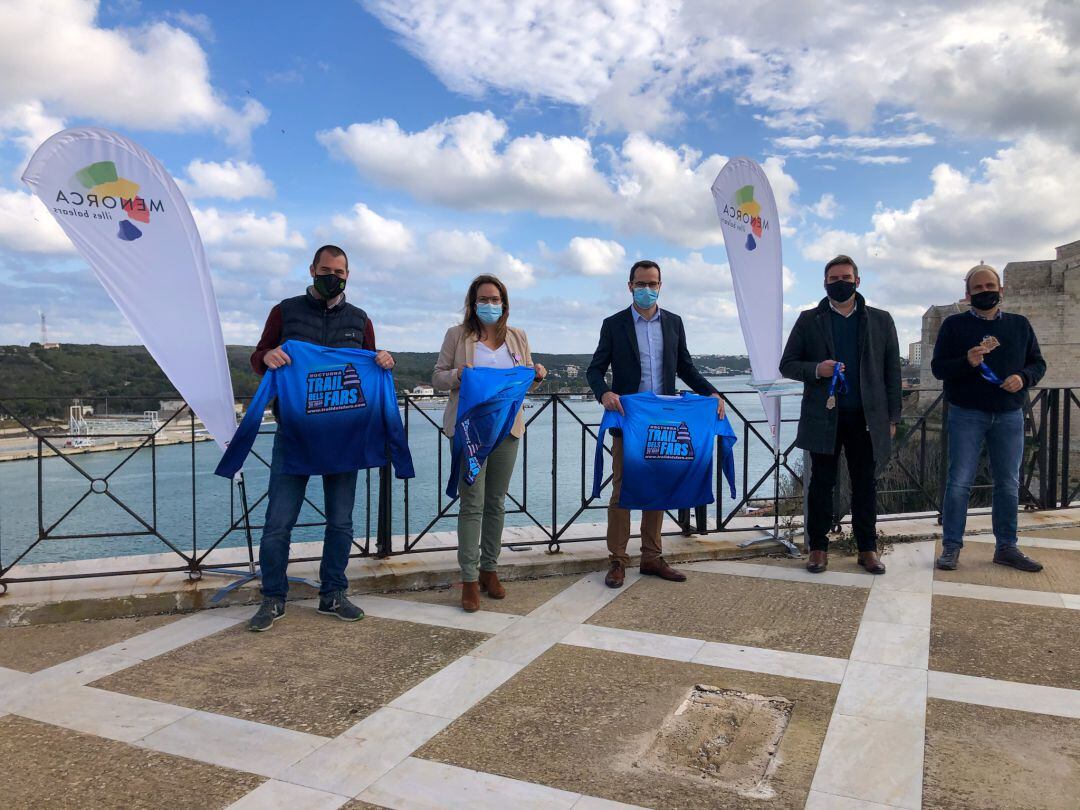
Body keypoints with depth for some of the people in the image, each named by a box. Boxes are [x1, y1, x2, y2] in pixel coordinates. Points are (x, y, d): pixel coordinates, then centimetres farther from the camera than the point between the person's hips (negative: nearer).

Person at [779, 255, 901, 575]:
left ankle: (867, 548, 17)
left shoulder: (881, 320, 9)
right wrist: (816, 370, -15)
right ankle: (818, 548, 12)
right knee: (821, 484, 4)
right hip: (824, 416, -1)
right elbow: (787, 364, 6)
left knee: (865, 484, 7)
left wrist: (892, 417, 2)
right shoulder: (809, 320, 6)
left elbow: (892, 371, 8)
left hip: (867, 417, 1)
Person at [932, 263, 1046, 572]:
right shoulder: (954, 324, 1)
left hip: (1010, 416, 3)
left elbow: (1038, 363, 12)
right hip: (967, 415, -3)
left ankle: (1006, 547, 18)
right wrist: (967, 362, -22)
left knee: (1009, 485, 8)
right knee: (959, 483, -4)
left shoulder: (1020, 325, 11)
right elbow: (938, 367, -3)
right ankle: (951, 546, 4)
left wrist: (1023, 377, -11)